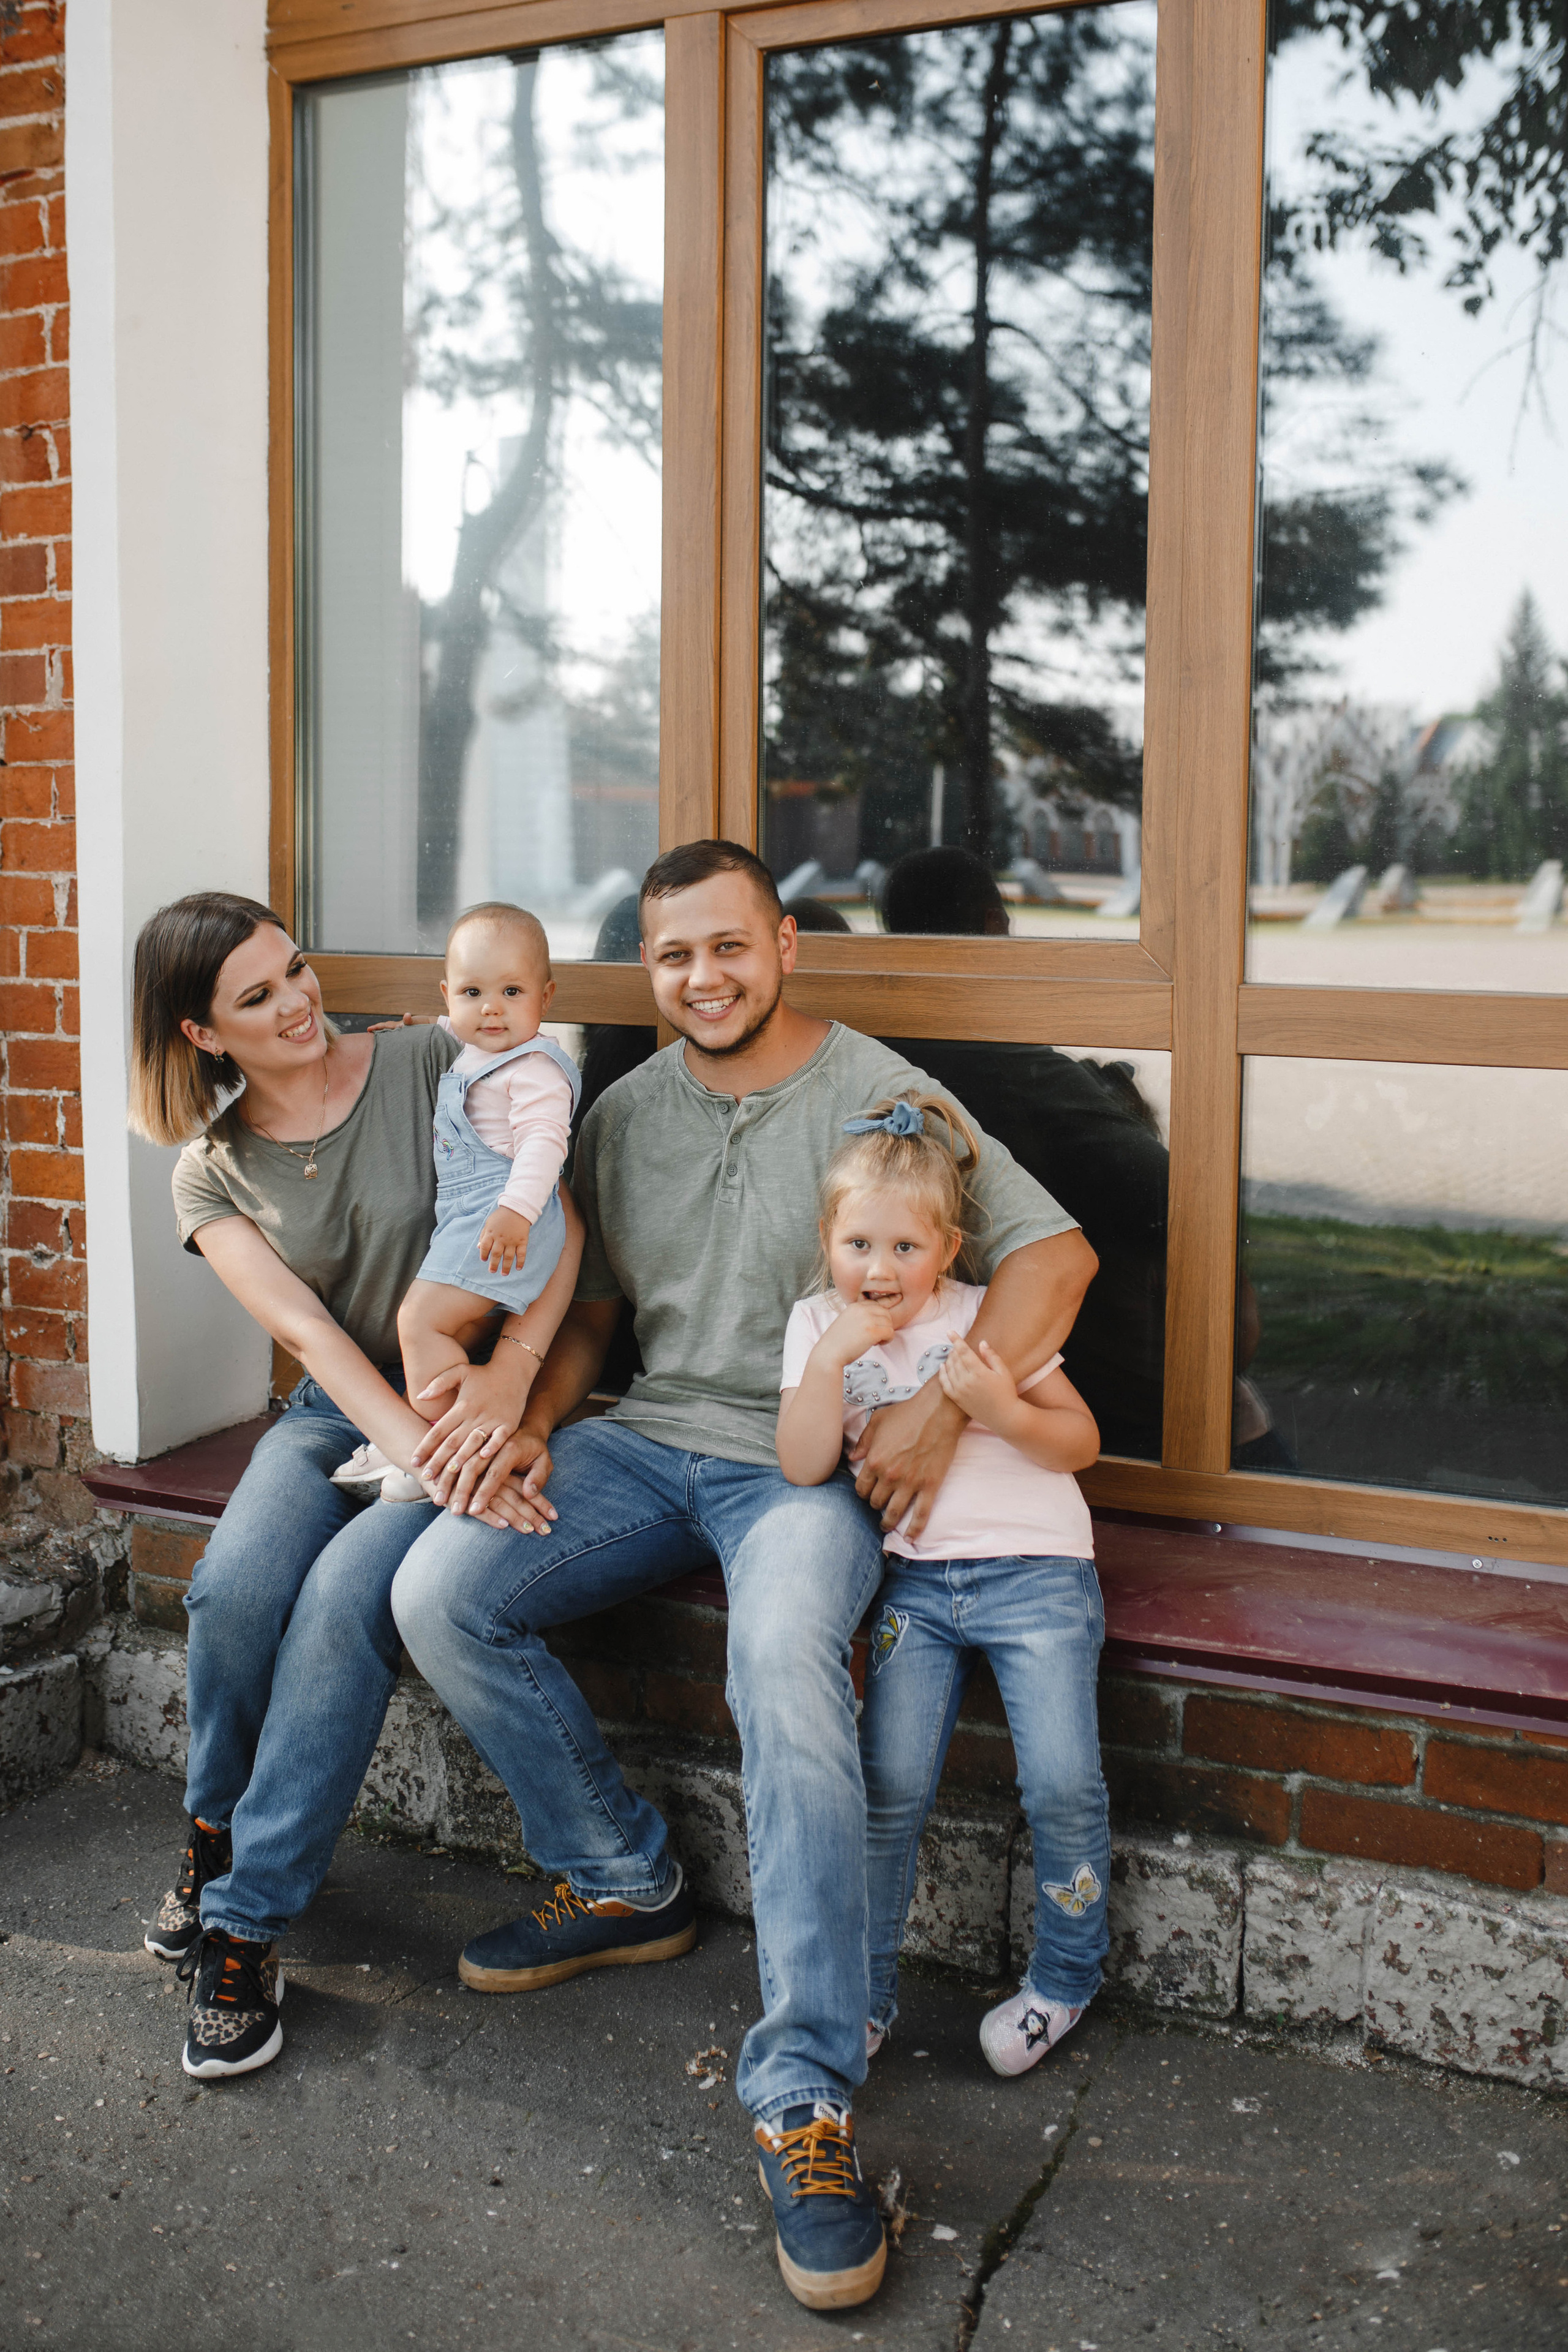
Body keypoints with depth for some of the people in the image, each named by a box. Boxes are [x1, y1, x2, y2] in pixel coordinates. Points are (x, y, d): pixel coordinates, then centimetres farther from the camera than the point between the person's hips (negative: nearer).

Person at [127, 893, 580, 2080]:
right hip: (341, 1409, 3)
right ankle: (216, 1837, 5)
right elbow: (305, 1326, -11)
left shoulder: (434, 1067, -6)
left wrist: (507, 1373, -27)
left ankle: (246, 1918, -13)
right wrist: (415, 1447, -27)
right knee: (235, 1585, -24)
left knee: (345, 1594, -27)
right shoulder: (213, 1171, 3)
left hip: (480, 1406, -3)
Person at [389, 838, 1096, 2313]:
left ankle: (807, 2101, -27)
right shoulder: (623, 1115, 10)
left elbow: (1054, 1252, -10)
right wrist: (532, 1424, -1)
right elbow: (587, 1307, 19)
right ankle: (623, 1885, 8)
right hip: (651, 1438, 6)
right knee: (438, 1593, -13)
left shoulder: (878, 1095, -6)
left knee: (785, 1666, -34)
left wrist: (942, 1404, -23)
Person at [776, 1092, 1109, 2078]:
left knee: (1062, 1783, -10)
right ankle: (867, 1990, 12)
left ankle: (1065, 1979, 15)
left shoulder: (987, 1319, -3)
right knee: (890, 1786, -8)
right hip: (916, 1580, 2)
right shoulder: (818, 1323, 4)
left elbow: (1083, 1441, 0)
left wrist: (1007, 1412, -20)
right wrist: (830, 1358, -16)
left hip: (1036, 1569, -2)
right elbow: (805, 1466, -5)